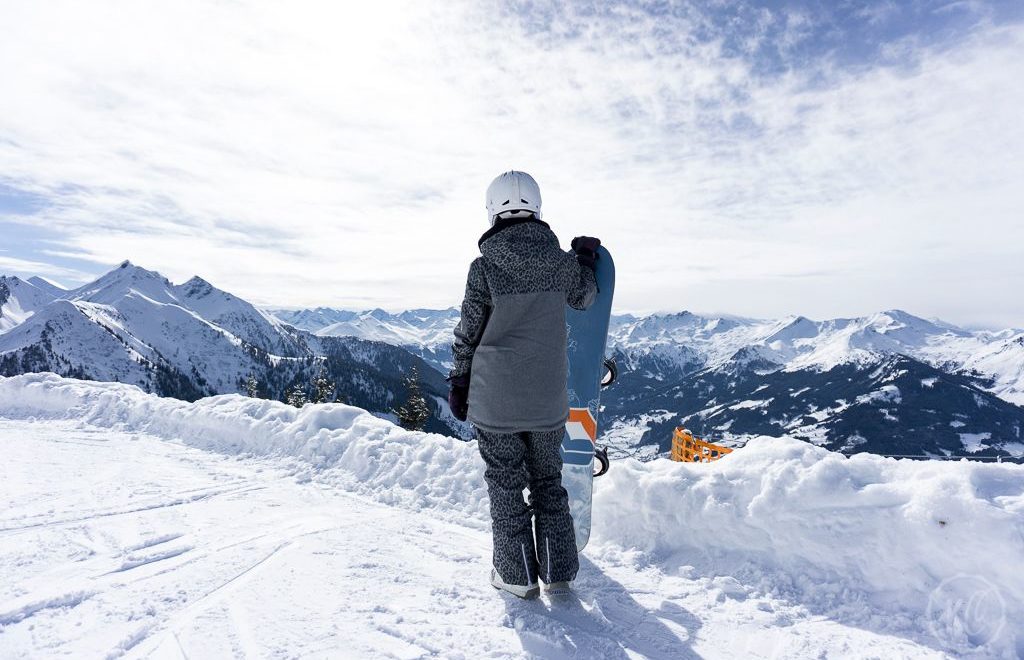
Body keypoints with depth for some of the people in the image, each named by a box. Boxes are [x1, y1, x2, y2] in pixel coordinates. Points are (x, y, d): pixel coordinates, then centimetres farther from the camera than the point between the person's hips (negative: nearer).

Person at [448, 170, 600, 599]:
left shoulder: (485, 267, -13)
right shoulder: (562, 262, -5)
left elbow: (468, 333, -6)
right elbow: (584, 298, 16)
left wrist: (458, 383, 7)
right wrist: (586, 258, 32)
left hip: (495, 395, -3)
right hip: (548, 396, 3)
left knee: (505, 483, 13)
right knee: (548, 480, 19)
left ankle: (517, 575, 24)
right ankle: (558, 572, 27)